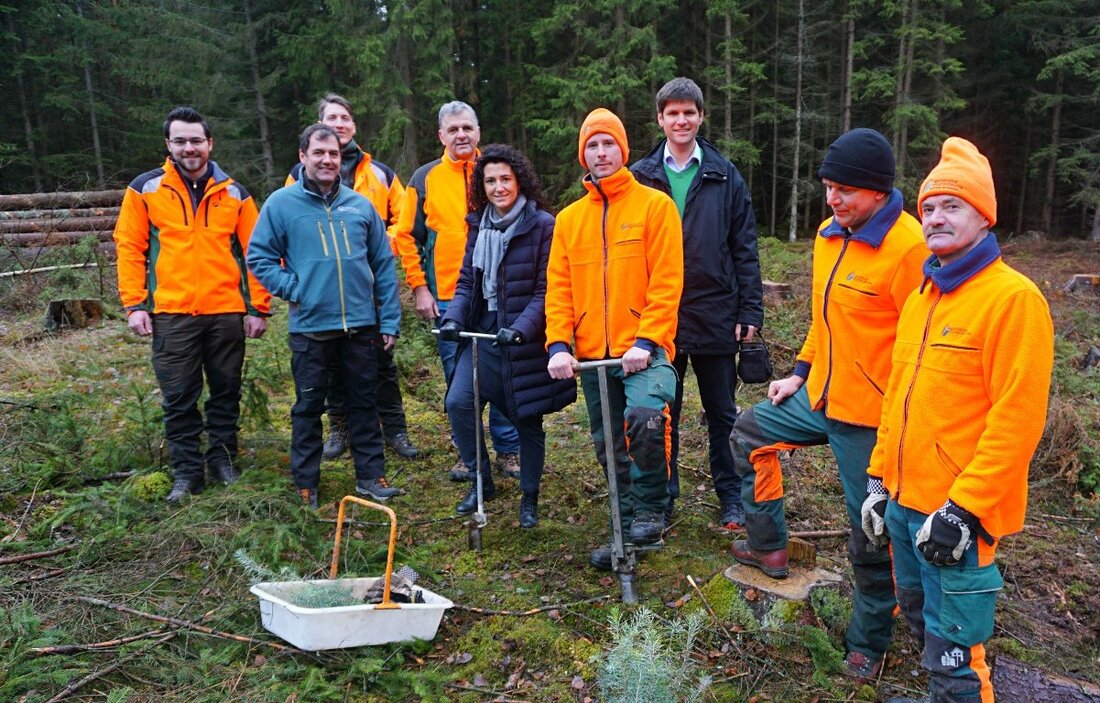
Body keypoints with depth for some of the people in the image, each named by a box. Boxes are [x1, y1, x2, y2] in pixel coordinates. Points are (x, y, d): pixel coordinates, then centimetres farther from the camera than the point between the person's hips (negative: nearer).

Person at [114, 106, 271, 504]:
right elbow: (129, 248, 3)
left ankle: (223, 460, 25)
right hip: (171, 314, -1)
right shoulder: (145, 189, 4)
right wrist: (134, 305, -4)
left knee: (226, 392, 10)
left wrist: (258, 307, 0)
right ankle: (187, 472, 17)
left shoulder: (234, 194, 7)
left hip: (227, 312, 1)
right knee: (178, 399, 5)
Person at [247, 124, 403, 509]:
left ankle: (370, 476, 22)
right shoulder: (281, 203, -1)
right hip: (310, 327, -2)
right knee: (309, 407, 8)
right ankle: (306, 484, 21)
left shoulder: (360, 204, 6)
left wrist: (389, 320, 4)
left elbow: (384, 265, 8)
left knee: (364, 402, 11)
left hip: (361, 324, 2)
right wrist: (293, 289, -10)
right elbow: (259, 257, 1)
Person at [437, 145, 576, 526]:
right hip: (483, 332, 5)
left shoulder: (542, 225, -10)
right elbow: (467, 280, 11)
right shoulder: (479, 225, 8)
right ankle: (482, 481, 14)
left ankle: (529, 498, 27)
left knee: (528, 420, 6)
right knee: (458, 401, -8)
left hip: (526, 338, -5)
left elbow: (546, 290, -13)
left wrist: (521, 328, -24)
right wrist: (453, 317, -5)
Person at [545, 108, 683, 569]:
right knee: (609, 445, 11)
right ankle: (628, 530, 28)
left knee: (644, 415, -30)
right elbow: (558, 288, 8)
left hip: (643, 350, -5)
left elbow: (666, 283, -8)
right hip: (592, 356, 5)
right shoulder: (569, 218, 13)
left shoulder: (655, 205, 0)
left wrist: (646, 341, -18)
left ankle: (651, 510, -7)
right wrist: (559, 344, -6)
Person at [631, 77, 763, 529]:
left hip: (715, 314, 0)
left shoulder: (725, 176, 4)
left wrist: (750, 310, -2)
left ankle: (730, 496, 26)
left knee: (722, 414, 10)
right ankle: (663, 496, 25)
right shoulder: (641, 177, 4)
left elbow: (745, 249, 3)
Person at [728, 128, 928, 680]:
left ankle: (868, 643, 29)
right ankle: (768, 546, 36)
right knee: (749, 433, 21)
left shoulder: (907, 247, -22)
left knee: (870, 534, 6)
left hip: (870, 417, -8)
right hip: (819, 396, 9)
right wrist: (800, 372, 15)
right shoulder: (829, 234, 6)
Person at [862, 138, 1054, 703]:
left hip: (957, 511, -8)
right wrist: (880, 476, 14)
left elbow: (1017, 417, -19)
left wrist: (963, 507, -20)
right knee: (919, 616, 23)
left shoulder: (1012, 297, -14)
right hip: (904, 499, 8)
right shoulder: (921, 296, 12)